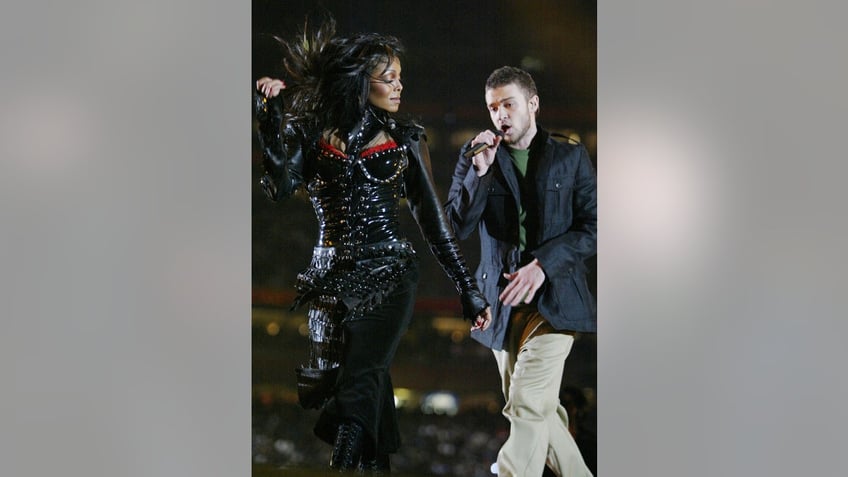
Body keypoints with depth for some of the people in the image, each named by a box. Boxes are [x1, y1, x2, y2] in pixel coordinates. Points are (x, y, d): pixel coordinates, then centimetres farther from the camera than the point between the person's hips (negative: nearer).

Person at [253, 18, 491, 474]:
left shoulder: (405, 139, 7)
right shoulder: (313, 133, 7)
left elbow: (433, 222, 9)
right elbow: (280, 188, -11)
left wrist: (469, 289, 7)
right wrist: (270, 116, -15)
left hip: (389, 277, -2)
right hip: (331, 279, 2)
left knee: (360, 386, -16)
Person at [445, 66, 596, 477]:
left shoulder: (570, 157, 5)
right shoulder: (475, 156, 9)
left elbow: (592, 227, 0)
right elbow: (456, 228, 0)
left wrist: (543, 264, -13)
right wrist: (480, 170, -12)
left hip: (552, 299, -3)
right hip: (501, 303, 3)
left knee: (527, 408, -15)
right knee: (541, 411, 9)